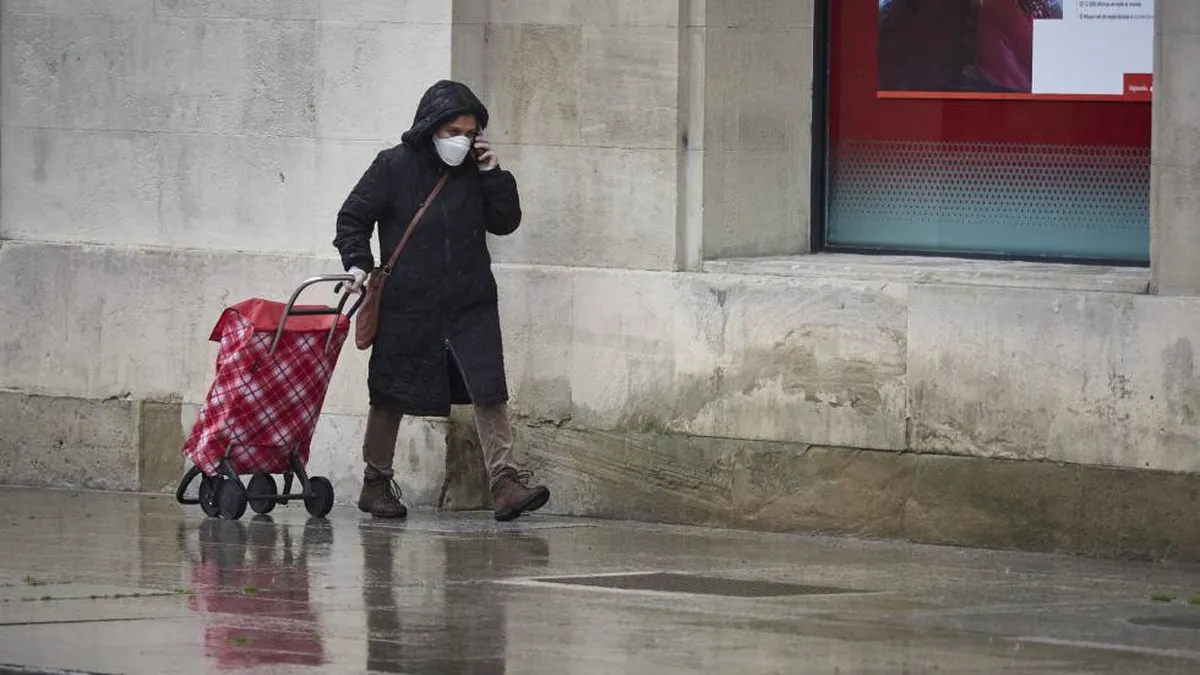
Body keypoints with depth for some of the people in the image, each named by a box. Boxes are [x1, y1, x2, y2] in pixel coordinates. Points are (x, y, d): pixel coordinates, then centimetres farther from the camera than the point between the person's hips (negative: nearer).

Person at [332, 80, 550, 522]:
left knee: (489, 391, -11)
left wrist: (495, 177, -3)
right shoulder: (394, 166, -3)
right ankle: (376, 482, 24)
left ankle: (504, 482, -13)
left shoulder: (474, 171, 7)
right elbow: (353, 217, 2)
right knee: (390, 396, 9)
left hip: (470, 305, 2)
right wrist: (358, 262, -12)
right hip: (406, 305, -2)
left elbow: (505, 223, 10)